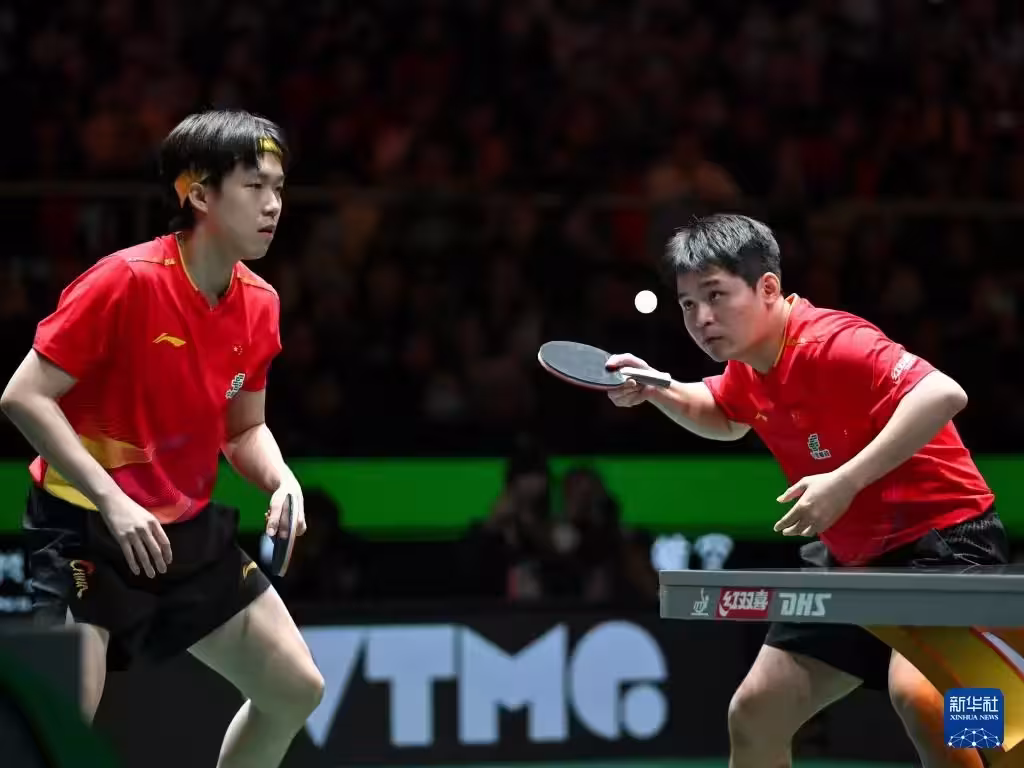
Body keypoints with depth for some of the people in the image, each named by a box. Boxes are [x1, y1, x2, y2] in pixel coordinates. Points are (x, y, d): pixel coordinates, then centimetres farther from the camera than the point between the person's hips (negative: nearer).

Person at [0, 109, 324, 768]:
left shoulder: (260, 305, 1)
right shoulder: (127, 281, -20)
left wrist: (281, 481, -8)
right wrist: (113, 501, -26)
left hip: (187, 531, 8)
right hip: (84, 525, -7)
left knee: (297, 690, 9)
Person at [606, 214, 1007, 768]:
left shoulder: (830, 344, -23)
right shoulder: (748, 364, 4)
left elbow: (943, 394, -37)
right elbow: (726, 420, 28)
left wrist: (847, 480, -38)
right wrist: (656, 391, 9)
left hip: (943, 533, -9)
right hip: (855, 557, 9)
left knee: (916, 692, -36)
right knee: (755, 713, 7)